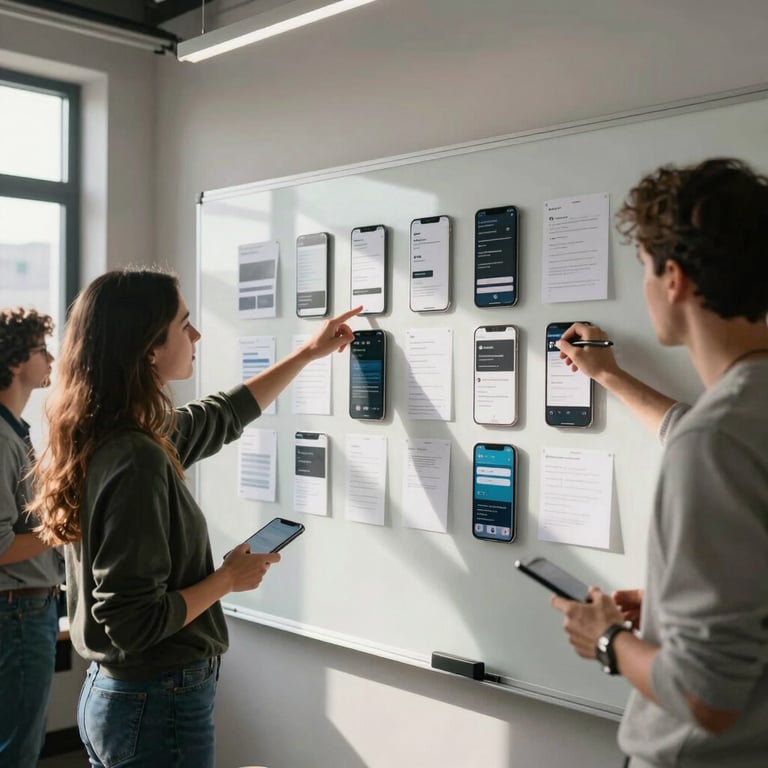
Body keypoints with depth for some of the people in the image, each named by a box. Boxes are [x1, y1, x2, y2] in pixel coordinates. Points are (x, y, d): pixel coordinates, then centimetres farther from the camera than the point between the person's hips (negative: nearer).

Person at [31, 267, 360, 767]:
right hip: (158, 706, -9)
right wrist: (229, 579, -13)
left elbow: (223, 416, 18)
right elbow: (134, 623, -27)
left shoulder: (103, 438, 2)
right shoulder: (136, 461, -27)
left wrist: (309, 353, 23)